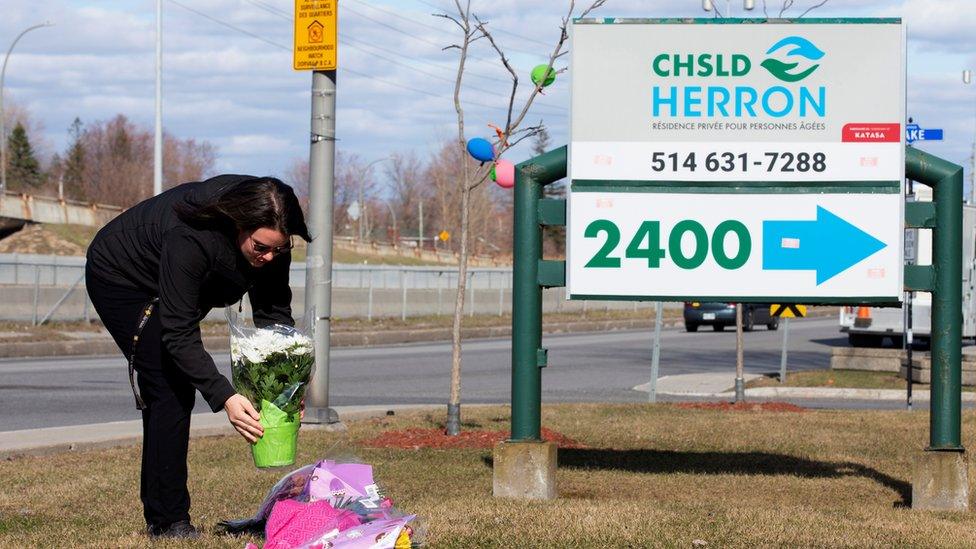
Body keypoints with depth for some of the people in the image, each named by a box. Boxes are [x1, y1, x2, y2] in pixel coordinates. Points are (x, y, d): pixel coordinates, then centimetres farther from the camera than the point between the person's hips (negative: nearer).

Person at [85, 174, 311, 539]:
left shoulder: (269, 237, -23)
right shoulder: (190, 239, -42)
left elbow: (273, 311, -16)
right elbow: (179, 333, -40)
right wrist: (224, 397, -46)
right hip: (117, 277, -7)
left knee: (176, 394, 8)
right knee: (171, 393, -15)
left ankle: (159, 516, 17)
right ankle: (169, 522, -11)